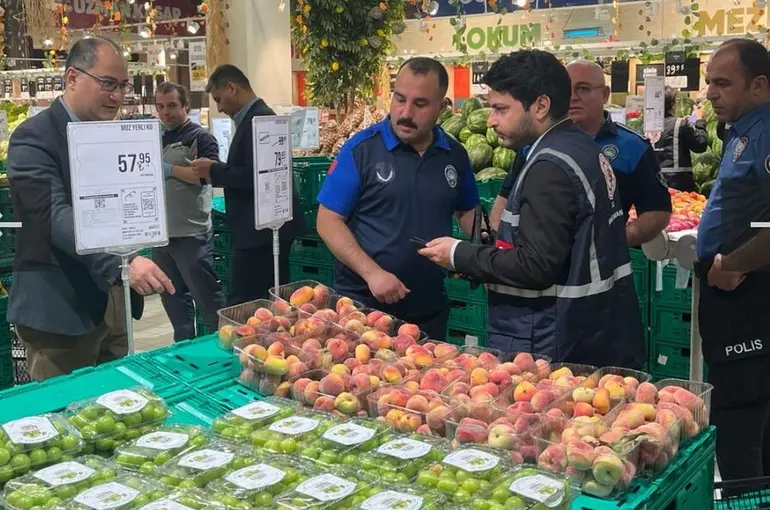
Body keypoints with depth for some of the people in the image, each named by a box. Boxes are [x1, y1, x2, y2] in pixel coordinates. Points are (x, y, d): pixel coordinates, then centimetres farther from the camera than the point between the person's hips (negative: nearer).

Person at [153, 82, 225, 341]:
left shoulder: (200, 138, -7)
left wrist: (170, 169, -19)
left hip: (191, 234, -8)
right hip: (160, 233, 8)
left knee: (206, 295, -2)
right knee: (172, 296, 16)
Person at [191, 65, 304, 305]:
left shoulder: (258, 119, -16)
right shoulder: (257, 116, 15)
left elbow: (254, 176, -24)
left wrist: (214, 171, -12)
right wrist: (217, 169, 8)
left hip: (259, 230, -10)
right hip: (266, 227, 10)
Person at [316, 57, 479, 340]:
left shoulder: (455, 155, 3)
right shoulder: (360, 149, -10)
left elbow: (467, 211, 17)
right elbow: (328, 221, -11)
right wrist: (372, 272, -20)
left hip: (429, 309, 4)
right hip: (361, 305, -4)